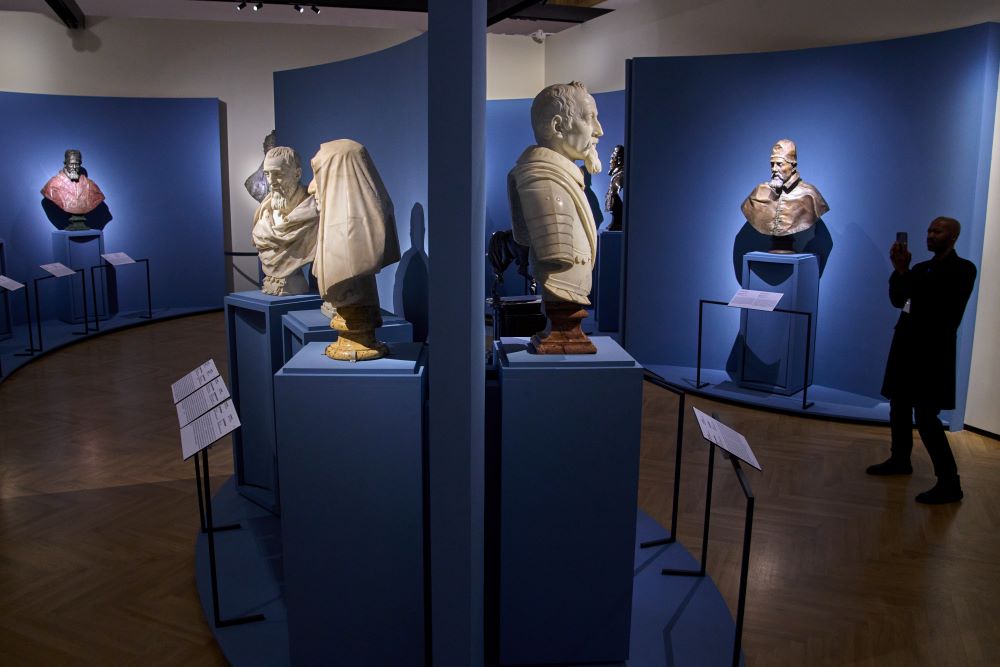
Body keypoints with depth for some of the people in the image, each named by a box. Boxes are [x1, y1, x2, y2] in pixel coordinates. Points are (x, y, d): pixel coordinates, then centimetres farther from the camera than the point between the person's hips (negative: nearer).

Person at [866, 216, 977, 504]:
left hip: (932, 351, -8)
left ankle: (949, 483, -5)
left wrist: (904, 270, -20)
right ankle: (900, 459, 34)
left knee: (925, 416, -11)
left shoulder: (963, 270, -7)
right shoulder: (921, 269, 14)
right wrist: (899, 270, -8)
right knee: (899, 407, 17)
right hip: (907, 346, 8)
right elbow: (898, 300, 5)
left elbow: (935, 300, -21)